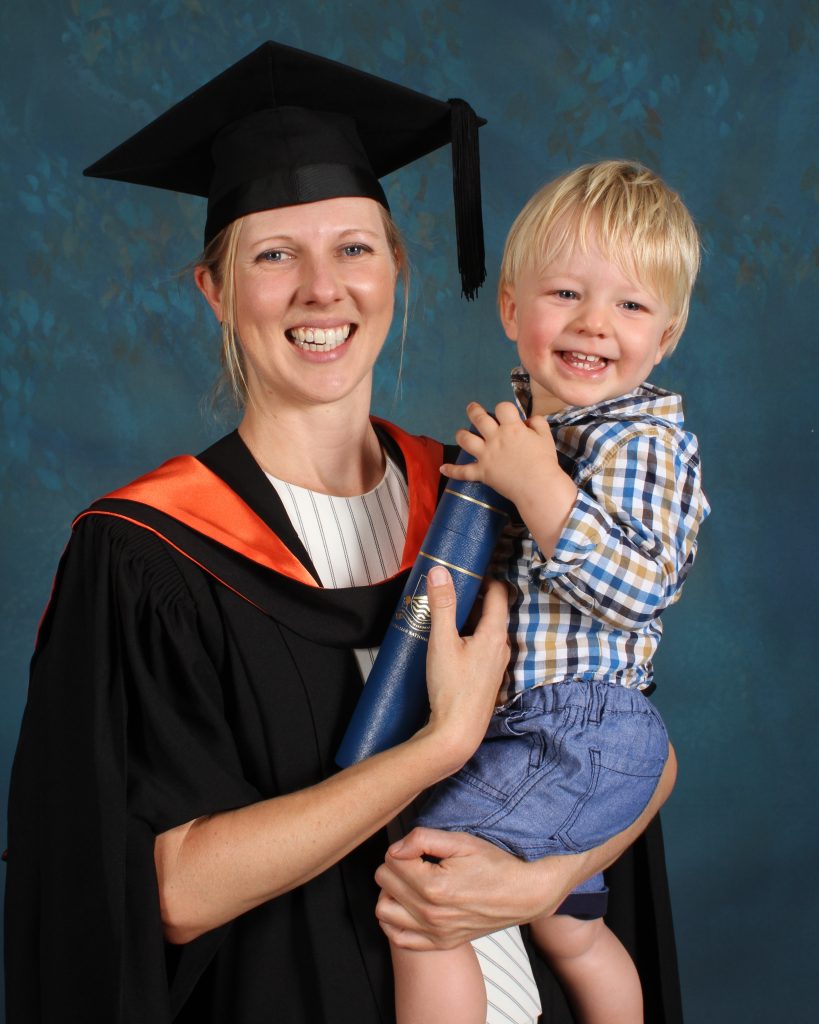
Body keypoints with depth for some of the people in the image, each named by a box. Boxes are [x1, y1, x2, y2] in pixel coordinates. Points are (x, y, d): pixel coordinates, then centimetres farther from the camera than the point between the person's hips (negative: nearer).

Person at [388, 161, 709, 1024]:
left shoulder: (643, 439, -16)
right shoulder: (526, 423, 9)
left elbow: (640, 589, -29)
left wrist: (536, 485, -28)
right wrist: (479, 475, 11)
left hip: (576, 736, -9)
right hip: (544, 733, 9)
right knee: (570, 933, 26)